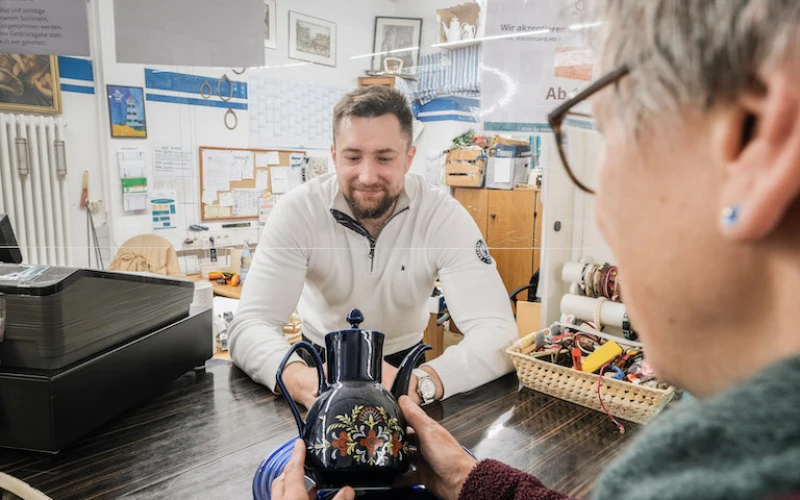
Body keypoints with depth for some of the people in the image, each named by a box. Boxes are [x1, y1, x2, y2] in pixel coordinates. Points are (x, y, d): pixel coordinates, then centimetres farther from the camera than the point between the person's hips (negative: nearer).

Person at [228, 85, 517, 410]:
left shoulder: (445, 217, -22)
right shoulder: (298, 210, -21)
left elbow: (498, 332, -30)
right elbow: (250, 325, -26)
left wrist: (418, 384, -48)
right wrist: (301, 379, -47)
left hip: (403, 362, 0)